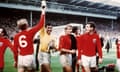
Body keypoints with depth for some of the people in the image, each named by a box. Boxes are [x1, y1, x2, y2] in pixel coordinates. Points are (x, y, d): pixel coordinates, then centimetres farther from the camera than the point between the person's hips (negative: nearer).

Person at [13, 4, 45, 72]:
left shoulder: (16, 36, 5)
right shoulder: (30, 32, -6)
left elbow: (15, 50, 8)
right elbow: (40, 25, -2)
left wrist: (16, 61, 20)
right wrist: (43, 12, 8)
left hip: (20, 58, 4)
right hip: (29, 57, -3)